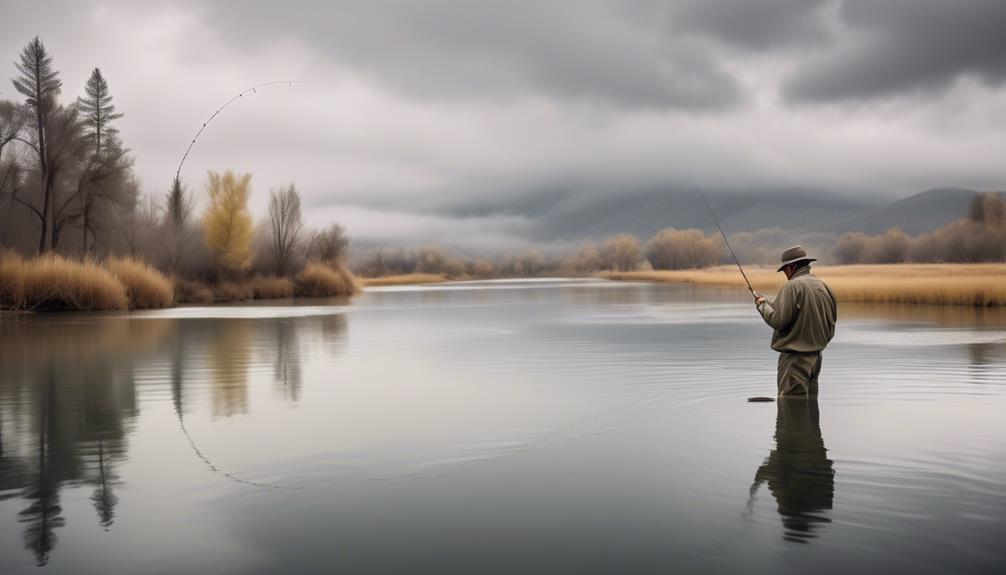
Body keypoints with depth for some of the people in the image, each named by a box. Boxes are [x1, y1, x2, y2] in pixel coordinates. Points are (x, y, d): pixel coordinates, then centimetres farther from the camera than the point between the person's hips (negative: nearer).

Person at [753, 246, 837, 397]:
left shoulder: (793, 286, -15)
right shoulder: (824, 286, 9)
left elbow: (778, 320, -19)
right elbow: (830, 324, 13)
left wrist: (763, 304, -2)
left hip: (794, 357, -8)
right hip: (816, 356, 8)